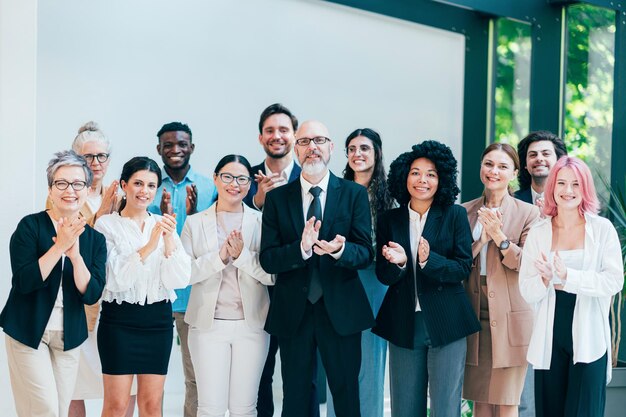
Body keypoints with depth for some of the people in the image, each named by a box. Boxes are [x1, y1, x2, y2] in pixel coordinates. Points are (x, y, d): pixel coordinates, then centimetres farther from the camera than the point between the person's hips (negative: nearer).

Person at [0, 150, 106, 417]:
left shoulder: (95, 239, 3)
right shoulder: (31, 226, -8)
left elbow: (91, 294, -7)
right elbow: (24, 281, -18)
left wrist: (75, 255, -22)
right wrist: (60, 246, -24)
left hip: (69, 336, 4)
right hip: (27, 333, -4)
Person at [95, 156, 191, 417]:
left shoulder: (163, 225, 8)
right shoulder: (107, 224, -3)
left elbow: (179, 280, -2)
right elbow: (116, 280, -13)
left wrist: (169, 241, -16)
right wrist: (148, 247, -22)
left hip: (158, 320, 4)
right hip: (120, 319, -3)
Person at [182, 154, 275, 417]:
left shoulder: (261, 222, 3)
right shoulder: (195, 223, 5)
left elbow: (272, 275, -3)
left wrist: (242, 254, -17)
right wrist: (219, 256, -16)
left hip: (251, 324, 1)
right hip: (209, 324, 0)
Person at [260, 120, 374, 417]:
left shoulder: (355, 194, 1)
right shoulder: (277, 198, 3)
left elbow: (366, 253, -6)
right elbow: (267, 259, -5)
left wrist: (339, 250, -28)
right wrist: (301, 248, -24)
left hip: (340, 311, -1)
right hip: (292, 312, 1)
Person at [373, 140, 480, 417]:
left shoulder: (455, 216, -1)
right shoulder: (389, 220, 5)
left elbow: (464, 268, -7)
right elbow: (383, 275, 3)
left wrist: (428, 261, -24)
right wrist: (398, 263, -19)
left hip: (445, 323, -2)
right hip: (403, 324, 3)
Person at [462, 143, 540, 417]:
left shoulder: (528, 213, 0)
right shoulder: (465, 212, 10)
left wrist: (499, 237, -20)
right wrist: (480, 240, -12)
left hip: (510, 320, -3)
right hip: (474, 317, 3)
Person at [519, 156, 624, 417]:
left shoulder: (602, 229, -1)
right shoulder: (538, 233, 5)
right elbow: (526, 291, 2)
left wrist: (567, 277, -20)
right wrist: (545, 279, -19)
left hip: (589, 340, -2)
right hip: (550, 340, 2)